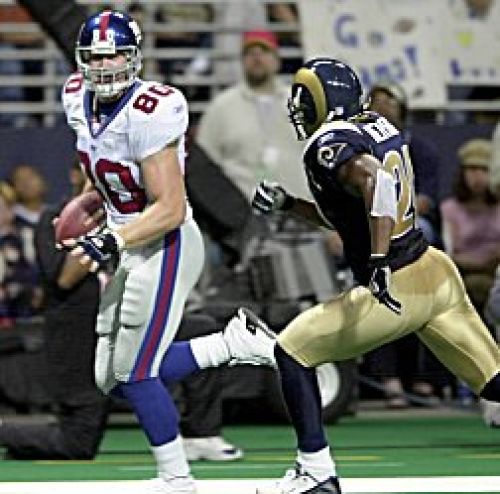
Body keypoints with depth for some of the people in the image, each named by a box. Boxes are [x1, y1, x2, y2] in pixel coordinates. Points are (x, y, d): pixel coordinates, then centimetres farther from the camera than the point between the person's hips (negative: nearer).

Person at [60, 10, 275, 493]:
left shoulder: (149, 112, -24)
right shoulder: (78, 99, 1)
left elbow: (170, 210, -24)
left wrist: (111, 242, -31)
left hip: (166, 247, -9)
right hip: (127, 246, 9)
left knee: (134, 373, -7)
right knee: (112, 377, 9)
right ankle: (233, 343, 17)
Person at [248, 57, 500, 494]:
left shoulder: (329, 143, -12)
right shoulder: (380, 127, 14)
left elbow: (374, 180, -33)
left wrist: (379, 261, -38)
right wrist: (287, 204, 20)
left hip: (394, 288, -8)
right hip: (438, 272, 8)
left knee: (291, 351, 4)